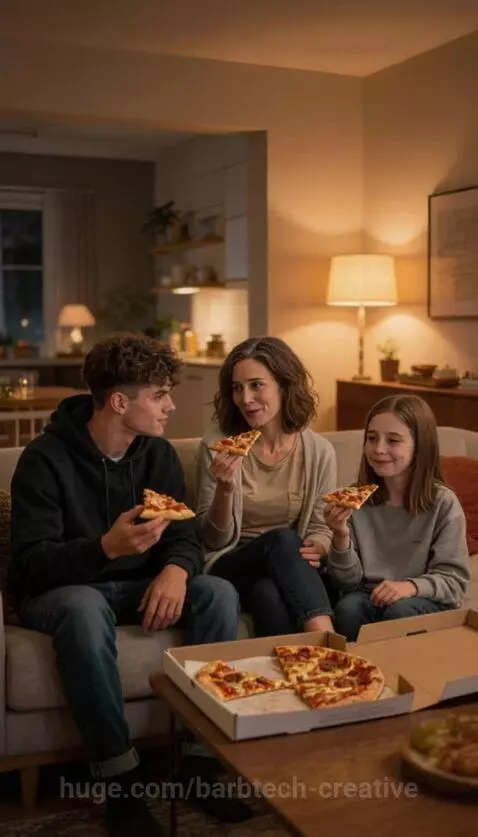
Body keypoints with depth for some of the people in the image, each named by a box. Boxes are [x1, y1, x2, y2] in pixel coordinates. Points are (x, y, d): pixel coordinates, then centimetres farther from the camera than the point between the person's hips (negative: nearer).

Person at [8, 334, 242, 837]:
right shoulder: (45, 459, -17)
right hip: (58, 590, -5)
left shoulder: (159, 454, 0)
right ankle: (119, 781, -28)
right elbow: (30, 564, -22)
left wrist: (176, 569, -26)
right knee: (84, 608, -39)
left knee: (218, 593, -20)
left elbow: (184, 537, 0)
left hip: (136, 587, 5)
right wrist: (106, 547, -41)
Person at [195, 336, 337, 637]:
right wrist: (225, 489, -23)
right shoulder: (216, 445, -5)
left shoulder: (319, 451, -1)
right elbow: (214, 539, -3)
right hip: (229, 567, 0)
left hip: (290, 570, 1)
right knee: (281, 540, -34)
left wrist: (316, 549, -18)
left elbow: (320, 528, 7)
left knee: (270, 595, -38)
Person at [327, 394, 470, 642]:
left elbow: (454, 579, -6)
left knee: (399, 611, -32)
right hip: (370, 595, 2)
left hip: (428, 601, -2)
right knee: (347, 608, -28)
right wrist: (341, 538, -20)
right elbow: (348, 582, -1)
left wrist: (411, 586, -25)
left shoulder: (443, 504, -6)